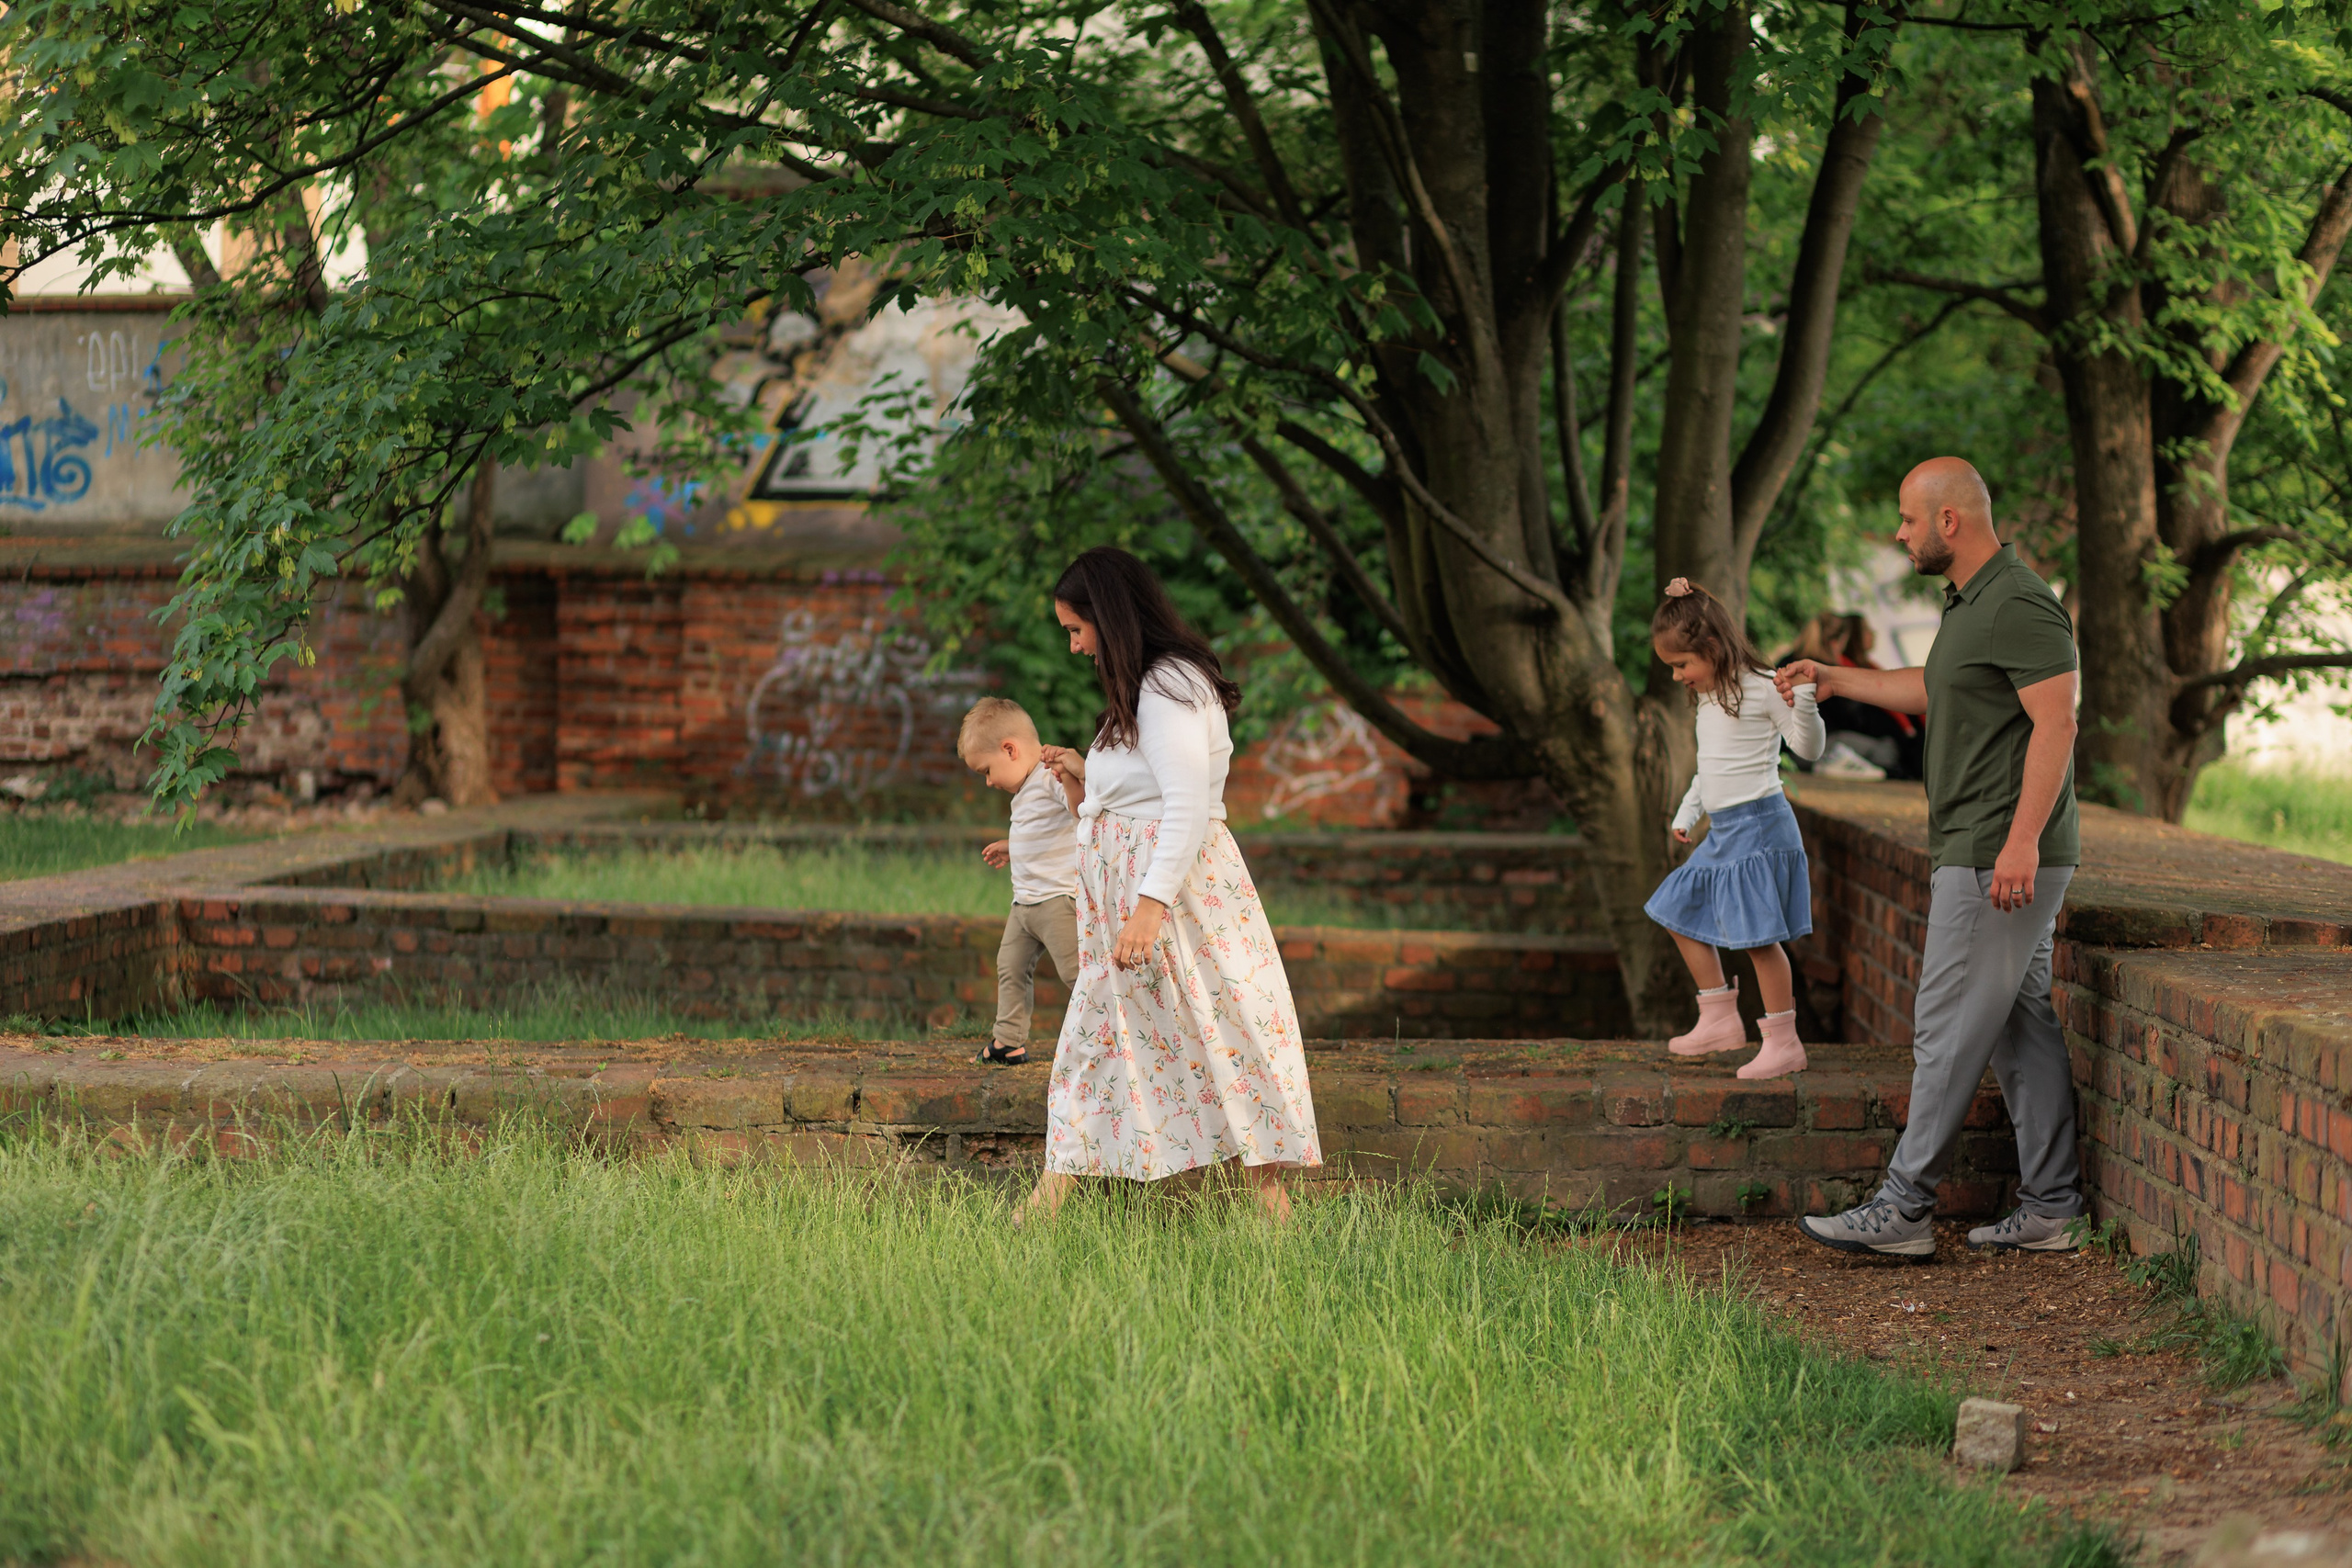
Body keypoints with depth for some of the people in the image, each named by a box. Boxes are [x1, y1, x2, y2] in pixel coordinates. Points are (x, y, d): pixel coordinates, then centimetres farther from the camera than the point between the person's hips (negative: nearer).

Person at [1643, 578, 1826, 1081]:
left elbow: (1809, 747, -11)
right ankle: (1720, 1021, 22)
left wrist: (1801, 702, -27)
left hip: (1758, 826, -10)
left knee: (1759, 936, -9)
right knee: (1681, 915, 14)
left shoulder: (1760, 688, -12)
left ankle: (1783, 1042, -2)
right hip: (1721, 832, 10)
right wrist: (1686, 813, 29)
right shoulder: (1709, 697, 14)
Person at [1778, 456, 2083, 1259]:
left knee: (1949, 1027, -7)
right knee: (2021, 1025, 10)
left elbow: (2056, 723, -22)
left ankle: (1903, 1208, -4)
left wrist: (2022, 840, -28)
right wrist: (1834, 679, 36)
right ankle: (2049, 1207, 12)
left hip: (1998, 856, -10)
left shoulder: (2019, 605, -16)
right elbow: (1931, 689, 33)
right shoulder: (1969, 601, 16)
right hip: (1982, 854, 10)